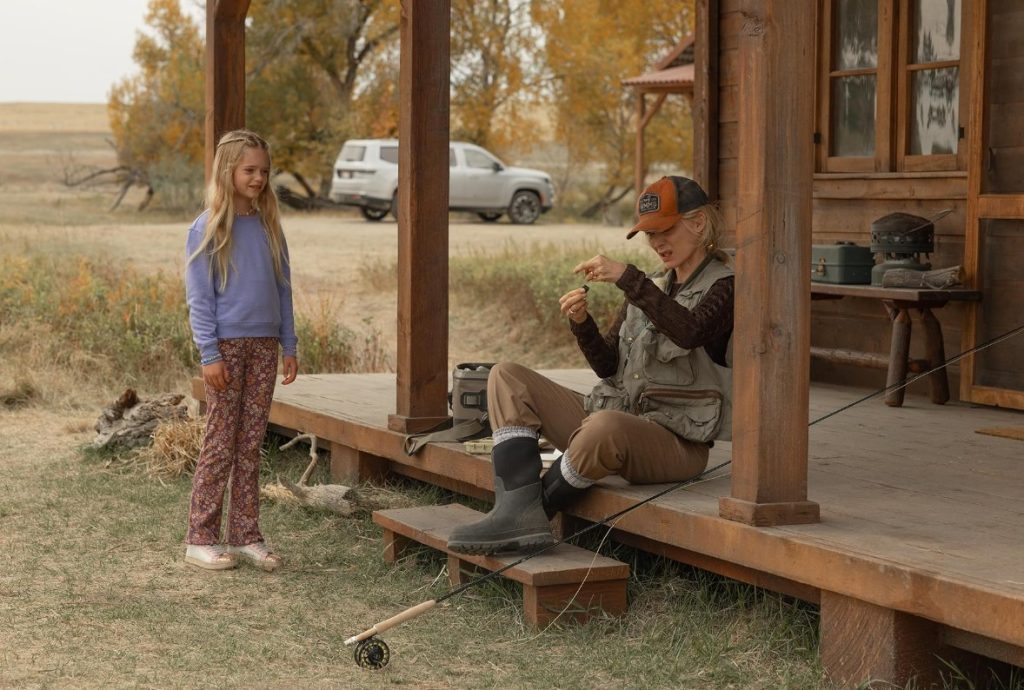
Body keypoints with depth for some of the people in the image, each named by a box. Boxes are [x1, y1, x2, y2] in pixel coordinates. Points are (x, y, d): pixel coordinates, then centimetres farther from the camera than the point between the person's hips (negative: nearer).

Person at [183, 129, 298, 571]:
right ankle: (201, 539, 5)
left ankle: (246, 536, 12)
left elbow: (282, 289, 13)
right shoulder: (207, 229, -5)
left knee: (251, 443, 7)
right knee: (220, 443, -3)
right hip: (227, 346, -5)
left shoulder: (269, 227, 10)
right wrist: (210, 354, -14)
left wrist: (289, 346, 8)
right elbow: (199, 298, -7)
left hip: (264, 347, 5)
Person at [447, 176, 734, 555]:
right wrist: (582, 323, -6)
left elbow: (689, 332, -27)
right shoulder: (653, 287, 18)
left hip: (674, 440, -8)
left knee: (605, 426, -42)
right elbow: (607, 366, 13)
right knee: (507, 377, -5)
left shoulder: (723, 287, -4)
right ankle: (519, 509, -26)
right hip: (610, 414, 8)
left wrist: (628, 278, -30)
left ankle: (535, 511, -18)